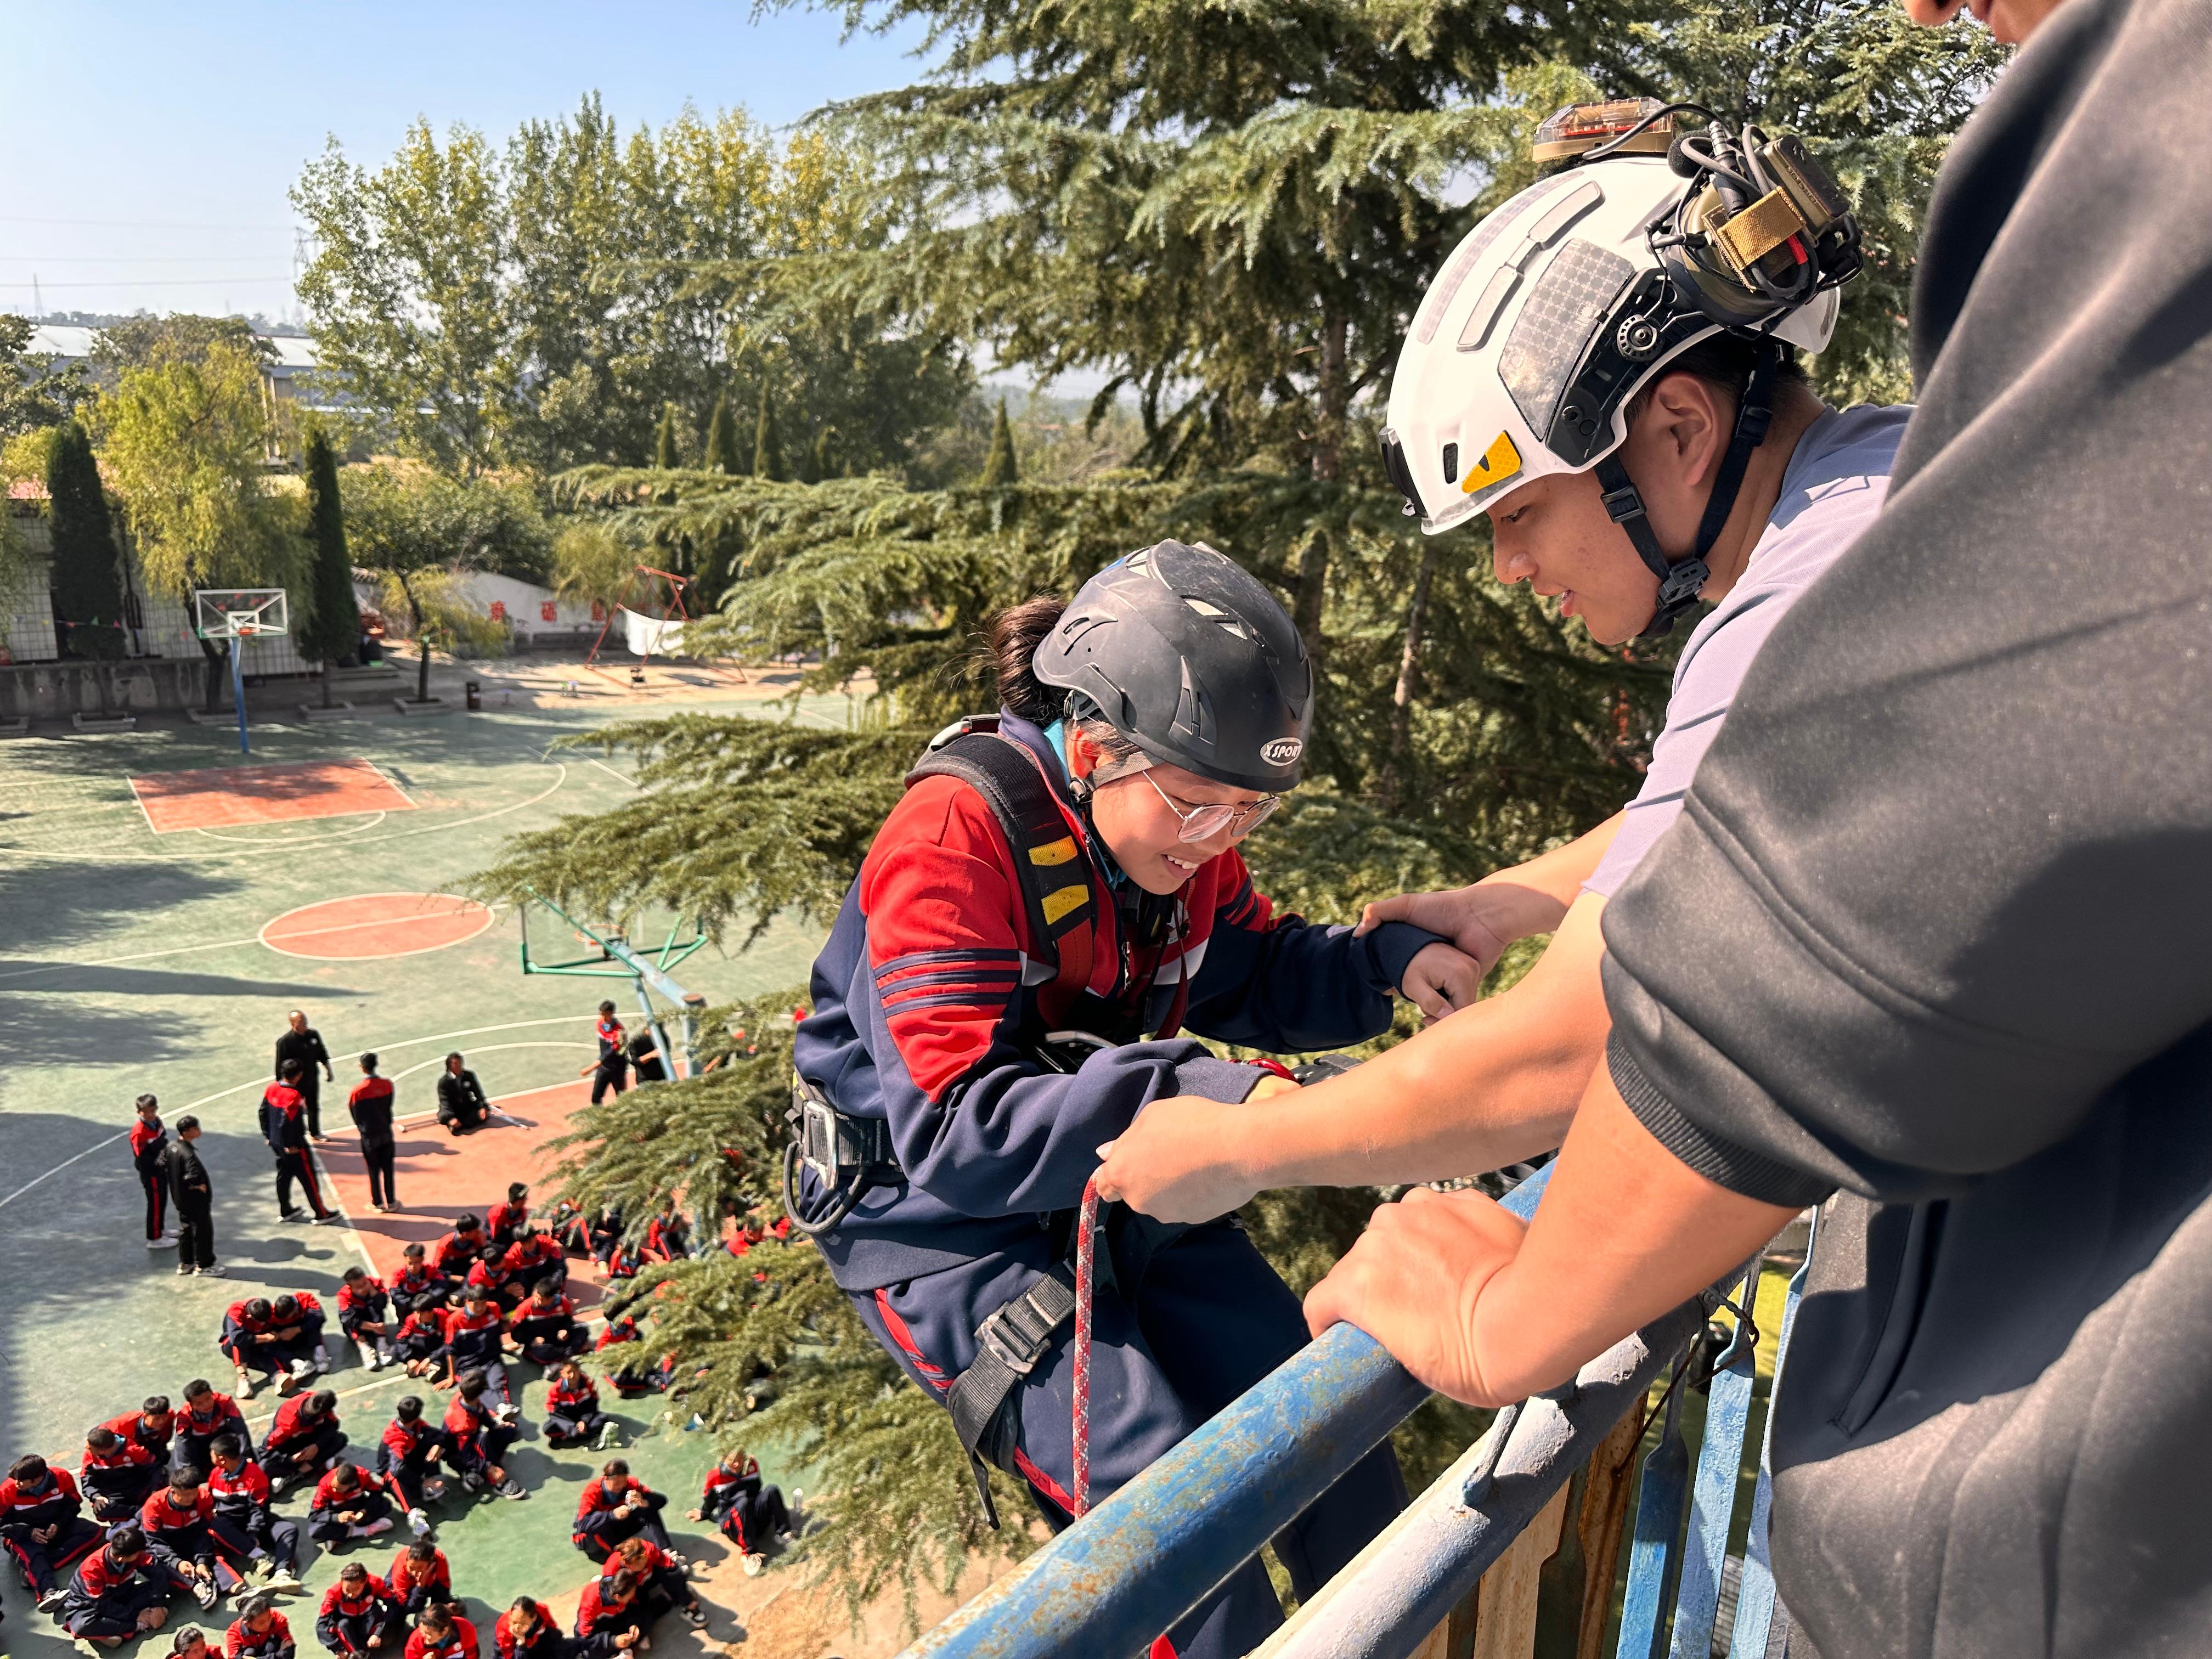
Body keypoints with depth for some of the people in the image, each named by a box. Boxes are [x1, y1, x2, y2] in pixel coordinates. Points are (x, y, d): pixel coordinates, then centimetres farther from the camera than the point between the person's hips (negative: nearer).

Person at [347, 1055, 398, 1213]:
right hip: (386, 1133, 3)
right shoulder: (387, 1084, -7)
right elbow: (389, 1107, 3)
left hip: (369, 1135, -3)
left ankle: (378, 1203, 18)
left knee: (373, 1170, 10)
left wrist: (361, 1127, 13)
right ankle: (391, 1202, 17)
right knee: (387, 1168, 12)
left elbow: (353, 1111, -4)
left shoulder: (358, 1090, -17)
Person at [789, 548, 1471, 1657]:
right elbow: (958, 1129, -34)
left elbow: (1255, 978, 9)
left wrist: (1390, 961, -11)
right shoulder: (955, 839, -27)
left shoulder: (1179, 834, -4)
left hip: (1112, 1179, 7)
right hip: (939, 1211, -6)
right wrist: (1198, 1102, -44)